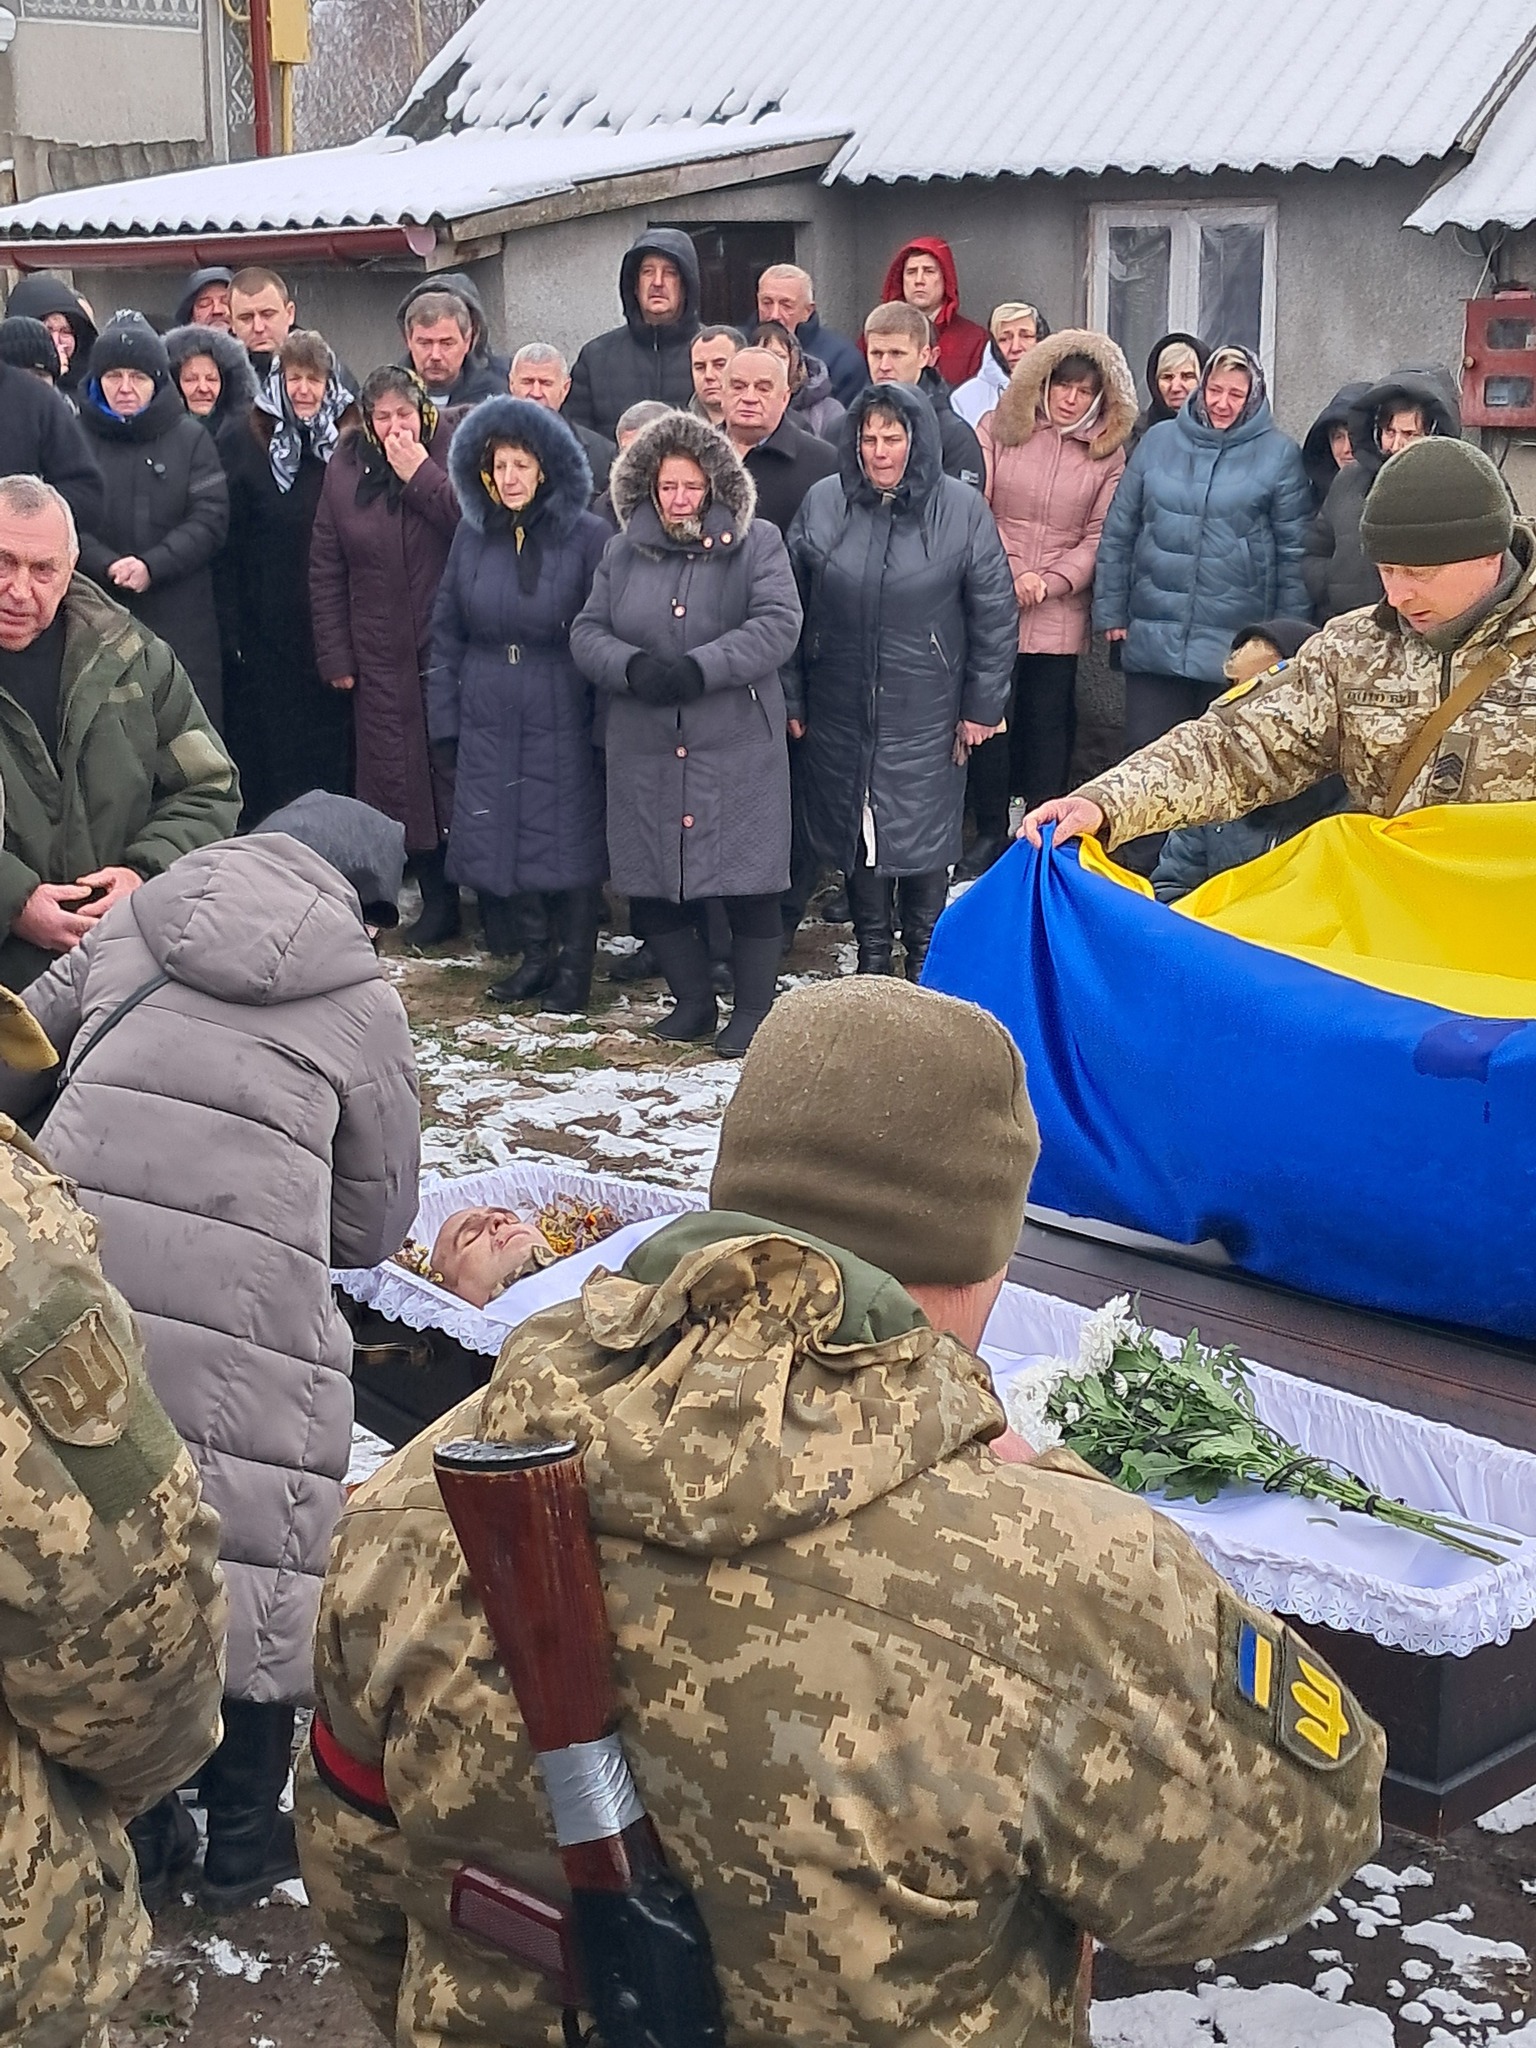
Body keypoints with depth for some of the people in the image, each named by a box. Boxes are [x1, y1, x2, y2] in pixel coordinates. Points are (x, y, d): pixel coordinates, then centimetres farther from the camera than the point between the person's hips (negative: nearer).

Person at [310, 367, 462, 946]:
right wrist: (335, 655, 4)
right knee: (396, 774, 0)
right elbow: (325, 571, 9)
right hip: (380, 655, 3)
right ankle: (437, 899, 9)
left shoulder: (450, 452, 1)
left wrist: (421, 475, -13)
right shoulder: (346, 469, 8)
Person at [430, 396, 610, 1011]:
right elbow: (446, 631, 11)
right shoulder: (473, 536, 7)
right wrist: (444, 717, 7)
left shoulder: (587, 538, -7)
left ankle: (573, 968, 13)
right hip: (487, 718, 4)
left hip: (563, 719, -4)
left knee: (568, 839, 0)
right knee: (500, 840, 7)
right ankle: (537, 954, 22)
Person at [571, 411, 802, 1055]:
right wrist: (631, 666, -14)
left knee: (748, 883, -2)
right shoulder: (623, 553, 12)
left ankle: (753, 1009, 12)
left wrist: (700, 667, -20)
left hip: (737, 750, -4)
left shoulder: (756, 544, 1)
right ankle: (693, 1001, 26)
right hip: (645, 754, 4)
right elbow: (587, 632, 8)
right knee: (652, 889, 8)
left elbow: (777, 625, -12)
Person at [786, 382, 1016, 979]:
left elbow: (995, 616, -1)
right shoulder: (822, 504, 2)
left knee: (923, 834, 3)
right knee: (854, 831, 9)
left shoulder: (963, 509, -4)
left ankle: (924, 959, 20)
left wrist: (981, 706, -1)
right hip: (840, 712, 2)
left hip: (925, 715, -2)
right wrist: (791, 699, 4)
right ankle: (871, 957, 24)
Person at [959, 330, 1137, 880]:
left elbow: (1098, 537, 1)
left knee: (1049, 721, 4)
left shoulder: (1108, 453, 5)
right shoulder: (998, 428, 4)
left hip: (1060, 613, 1)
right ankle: (991, 832, 12)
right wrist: (1004, 574, -11)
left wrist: (1048, 580, -11)